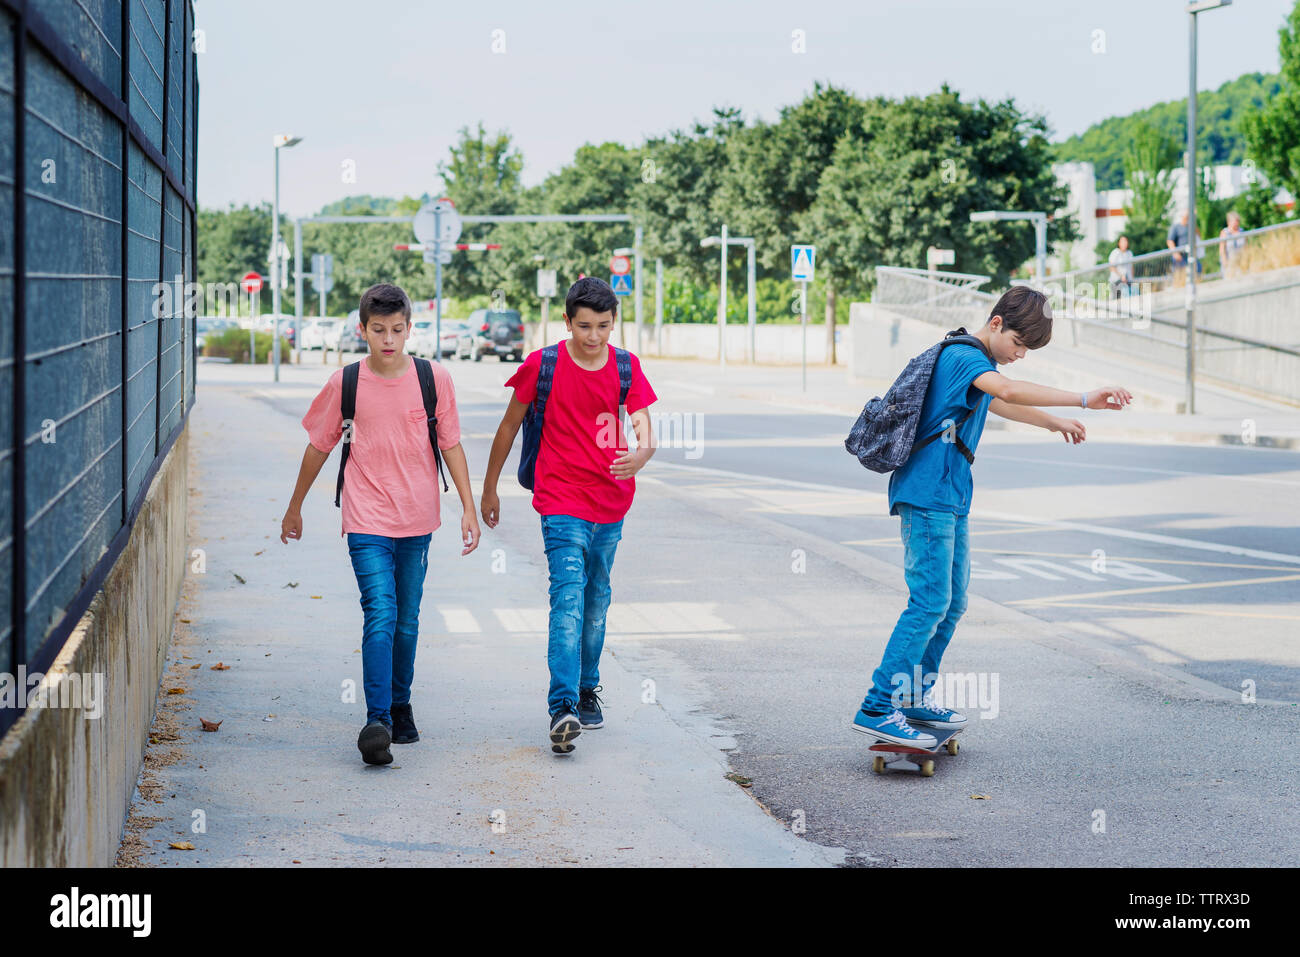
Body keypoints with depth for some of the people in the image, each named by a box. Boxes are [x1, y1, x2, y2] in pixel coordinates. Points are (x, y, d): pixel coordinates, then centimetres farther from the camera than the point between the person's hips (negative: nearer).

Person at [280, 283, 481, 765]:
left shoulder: (435, 378, -2)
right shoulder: (345, 383, -3)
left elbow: (451, 445, 5)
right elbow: (319, 446, 9)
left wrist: (469, 508, 1)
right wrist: (294, 507, 17)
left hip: (417, 520, 2)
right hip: (367, 521, -2)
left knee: (406, 622, 12)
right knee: (380, 616, -15)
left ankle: (400, 705, 31)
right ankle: (377, 723, -18)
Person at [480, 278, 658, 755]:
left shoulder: (625, 367, 2)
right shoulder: (543, 364, -6)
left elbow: (643, 424, -6)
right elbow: (510, 425, 4)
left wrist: (642, 453, -30)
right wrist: (489, 489, 9)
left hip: (610, 502, 4)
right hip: (561, 501, -4)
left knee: (596, 600, 15)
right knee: (568, 597, -17)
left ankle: (587, 690, 32)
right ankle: (563, 708, -24)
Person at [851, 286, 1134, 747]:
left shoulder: (974, 360, 19)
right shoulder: (963, 356, -14)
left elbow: (997, 403, 41)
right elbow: (1009, 390, -34)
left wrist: (1053, 422, 51)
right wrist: (1085, 399, -39)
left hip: (950, 500, 10)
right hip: (927, 496, -10)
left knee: (952, 603, 12)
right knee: (930, 602, -14)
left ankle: (916, 698, 20)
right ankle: (878, 708, -15)